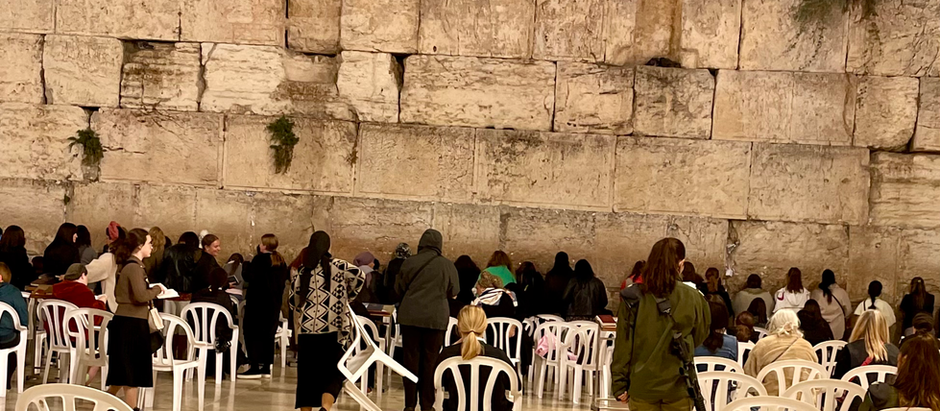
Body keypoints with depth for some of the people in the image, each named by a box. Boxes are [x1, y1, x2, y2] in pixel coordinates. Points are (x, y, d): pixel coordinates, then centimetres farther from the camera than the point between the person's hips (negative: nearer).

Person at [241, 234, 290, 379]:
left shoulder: (259, 259, -13)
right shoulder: (281, 261, 7)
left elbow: (249, 277, -19)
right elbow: (285, 278, 15)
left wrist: (248, 266, 0)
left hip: (258, 301, -6)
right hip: (274, 302, 6)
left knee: (253, 333, -2)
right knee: (268, 333, 11)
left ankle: (255, 367, -8)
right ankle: (266, 367, 12)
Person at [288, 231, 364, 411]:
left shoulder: (302, 270, 5)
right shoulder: (337, 266, -2)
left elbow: (293, 301, 10)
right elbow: (359, 276, -11)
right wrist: (347, 297, 5)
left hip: (307, 330, 2)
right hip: (333, 330, -2)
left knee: (307, 375, 11)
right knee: (334, 373, 4)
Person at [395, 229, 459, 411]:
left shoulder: (409, 262, -2)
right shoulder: (447, 265, -3)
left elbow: (399, 288, 7)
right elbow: (453, 292, 7)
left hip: (410, 316, 1)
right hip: (436, 318, -1)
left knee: (411, 358, 6)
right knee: (430, 360, 6)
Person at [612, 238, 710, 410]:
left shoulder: (633, 297, -8)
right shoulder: (692, 298, -8)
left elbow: (623, 344, -5)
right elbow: (699, 337, 7)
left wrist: (619, 383, 2)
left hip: (642, 385, 0)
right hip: (678, 386, 0)